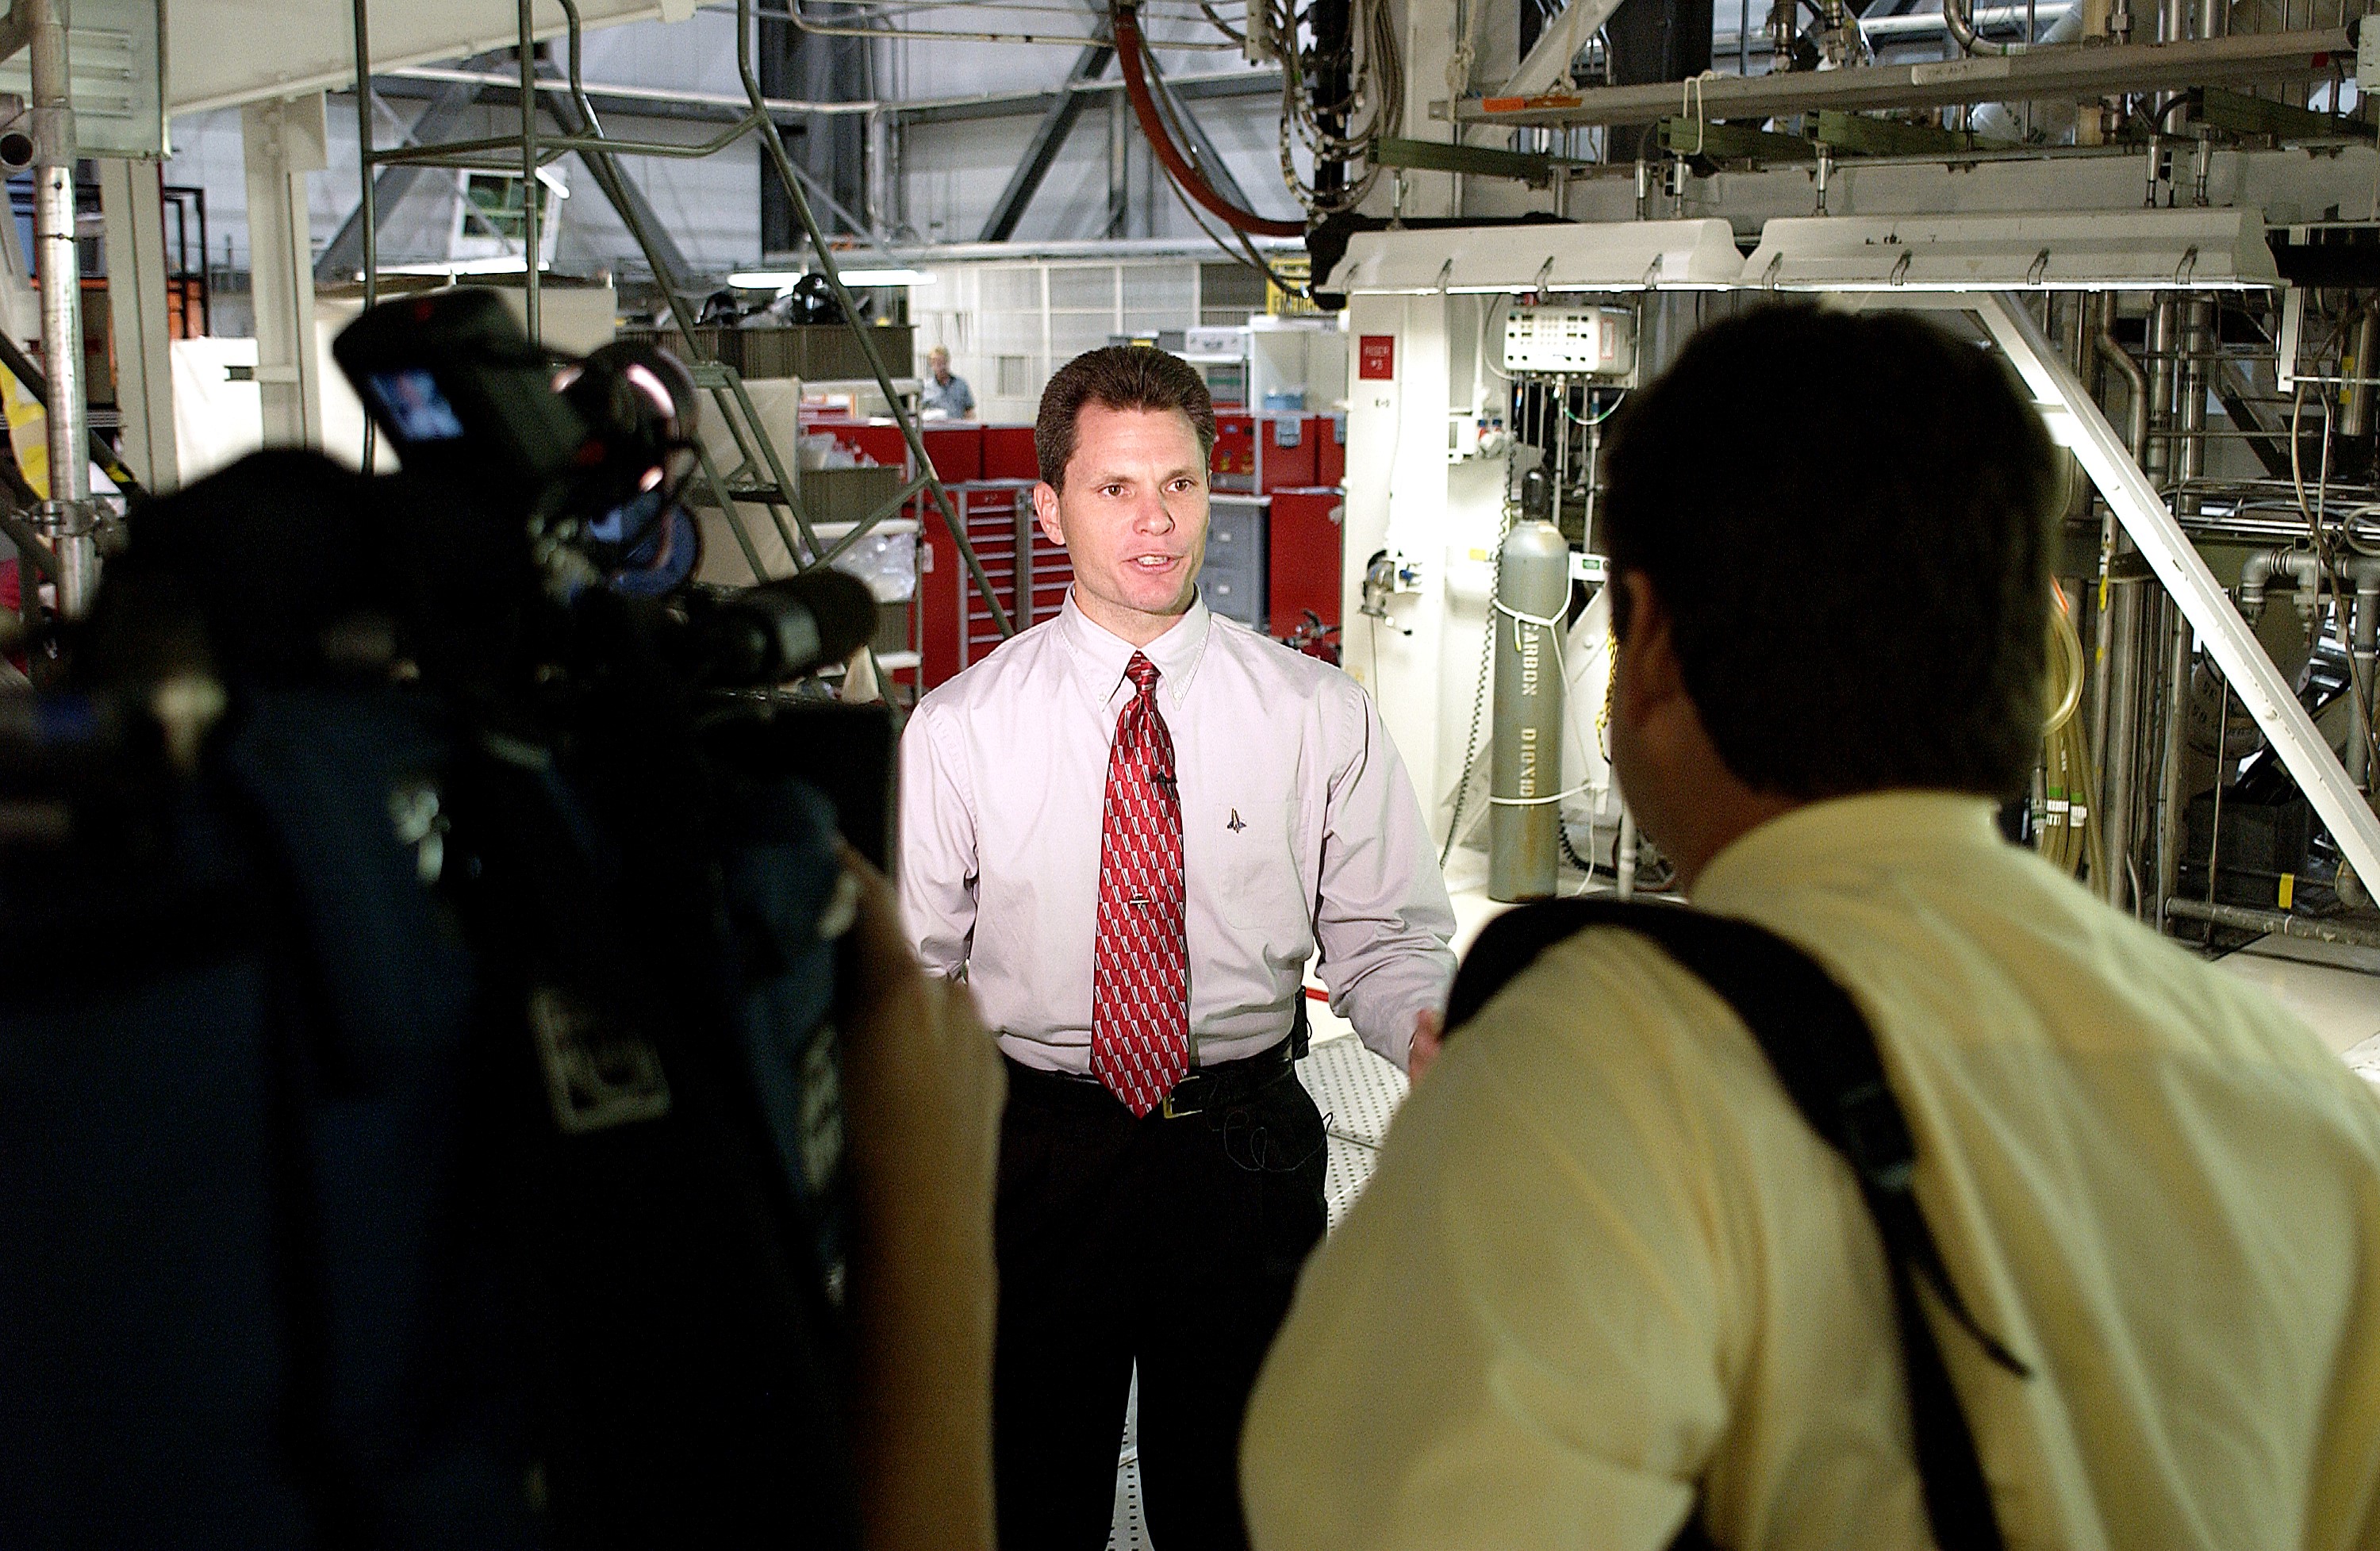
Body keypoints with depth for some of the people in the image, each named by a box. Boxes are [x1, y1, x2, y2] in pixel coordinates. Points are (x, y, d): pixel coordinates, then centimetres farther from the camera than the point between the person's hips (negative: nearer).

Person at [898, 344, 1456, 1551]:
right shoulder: (958, 728, -4)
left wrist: (1426, 1023, -21)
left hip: (1248, 1154, 1)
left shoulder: (1318, 714, -3)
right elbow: (911, 959, -2)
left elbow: (1385, 934, 0)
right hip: (1034, 1155, 0)